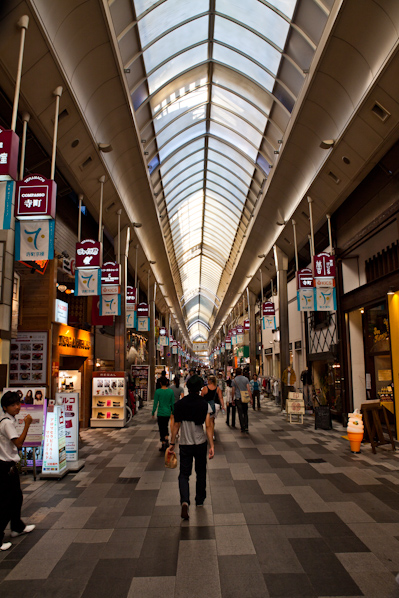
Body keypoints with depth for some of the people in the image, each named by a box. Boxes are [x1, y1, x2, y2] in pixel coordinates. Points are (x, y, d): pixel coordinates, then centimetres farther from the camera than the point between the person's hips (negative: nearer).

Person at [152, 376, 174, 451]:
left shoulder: (157, 391, -13)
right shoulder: (171, 391, -4)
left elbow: (155, 404, -9)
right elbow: (173, 403, 3)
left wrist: (153, 413, 2)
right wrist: (173, 412, 15)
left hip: (160, 413, -3)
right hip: (168, 413, 3)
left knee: (161, 429, 7)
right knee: (165, 427, 22)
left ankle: (163, 445, 10)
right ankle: (166, 441, 9)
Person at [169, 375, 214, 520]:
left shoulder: (180, 404, -6)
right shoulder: (204, 404, -10)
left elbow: (176, 425, -3)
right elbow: (208, 426, -13)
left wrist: (172, 443, 4)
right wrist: (212, 446, -10)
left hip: (185, 444, 0)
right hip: (200, 443, 0)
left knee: (184, 474, 5)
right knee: (201, 472, 19)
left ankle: (184, 501, -15)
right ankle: (200, 500, 32)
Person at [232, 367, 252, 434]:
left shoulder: (234, 380, -2)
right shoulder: (246, 379, 0)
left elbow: (233, 391, 0)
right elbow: (248, 389, -5)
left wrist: (233, 399, 10)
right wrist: (251, 398, 0)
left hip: (238, 398, -1)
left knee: (240, 413, 5)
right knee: (245, 413, 12)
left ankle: (242, 428, 4)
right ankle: (246, 427, 3)